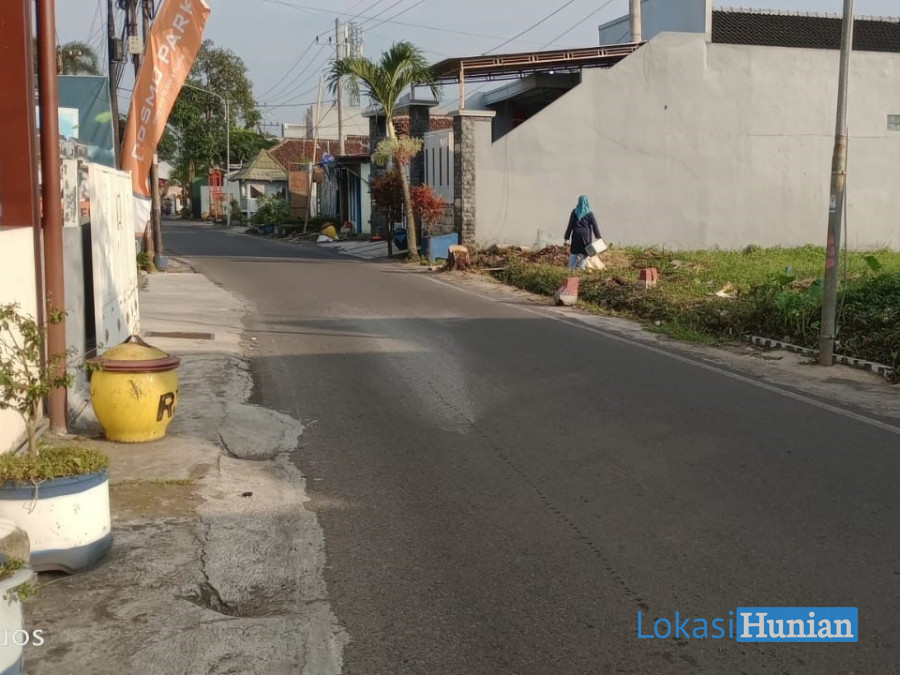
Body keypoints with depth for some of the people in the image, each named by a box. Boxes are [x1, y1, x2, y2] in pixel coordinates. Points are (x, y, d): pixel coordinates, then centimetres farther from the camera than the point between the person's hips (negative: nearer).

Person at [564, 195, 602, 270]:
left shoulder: (574, 212, 1)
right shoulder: (589, 213, -4)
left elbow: (570, 225, 2)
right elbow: (594, 225, -5)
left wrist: (567, 238, 6)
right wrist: (598, 237, -2)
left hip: (576, 234, 2)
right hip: (585, 235, -2)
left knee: (573, 253, 10)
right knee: (585, 253, 8)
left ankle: (570, 269, 7)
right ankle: (580, 267, 0)